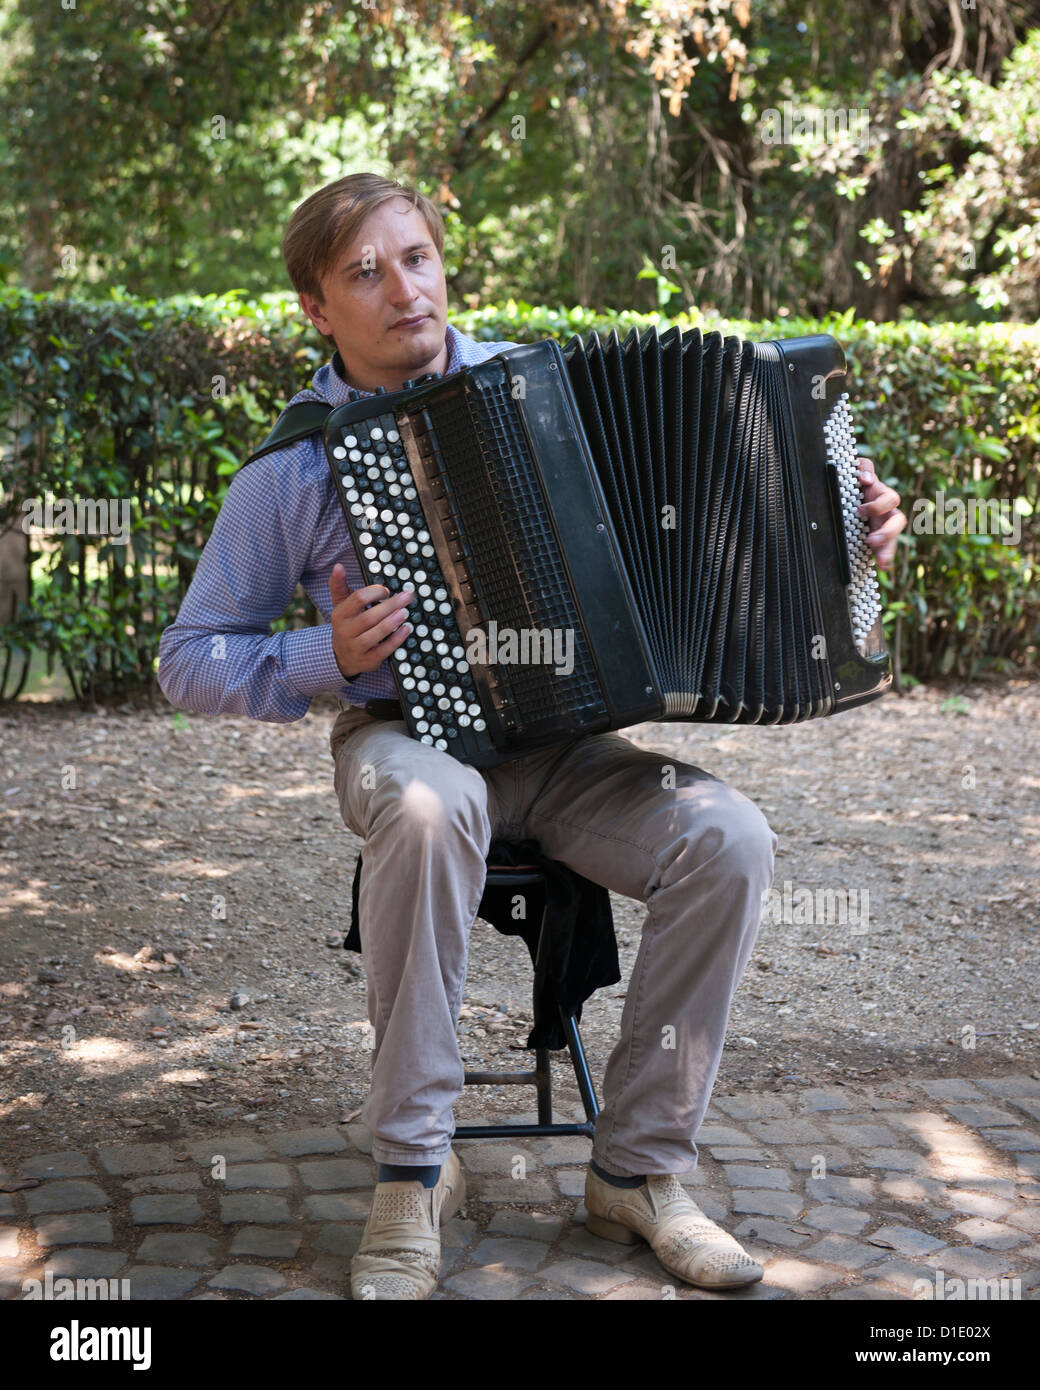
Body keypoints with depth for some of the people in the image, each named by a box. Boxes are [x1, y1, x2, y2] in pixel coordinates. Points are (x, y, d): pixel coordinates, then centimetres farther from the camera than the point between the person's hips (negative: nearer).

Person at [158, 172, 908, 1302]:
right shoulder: (293, 469, -3)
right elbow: (190, 663, 3)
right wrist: (329, 658, -15)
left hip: (565, 745, 3)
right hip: (408, 735, -2)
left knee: (728, 840, -24)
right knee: (430, 805, -39)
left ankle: (638, 1169, -8)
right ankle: (412, 1171, -22)